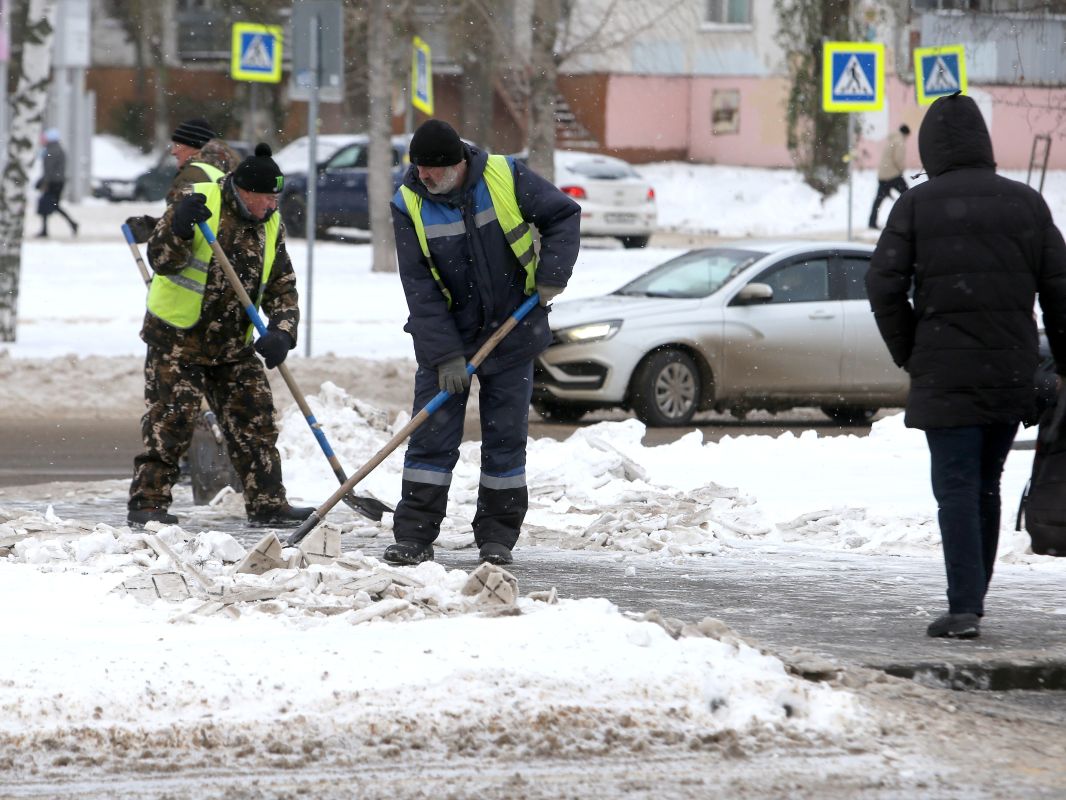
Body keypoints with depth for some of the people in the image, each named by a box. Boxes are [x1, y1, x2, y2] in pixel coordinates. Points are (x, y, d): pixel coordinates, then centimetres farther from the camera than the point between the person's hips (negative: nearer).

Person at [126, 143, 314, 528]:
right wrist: (179, 227, -38)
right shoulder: (199, 201, -12)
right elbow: (161, 260, -17)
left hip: (233, 346, 6)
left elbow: (282, 288, 7)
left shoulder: (271, 225, 5)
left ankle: (267, 504, 13)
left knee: (256, 424, 5)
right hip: (178, 339, -6)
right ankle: (147, 503, -3)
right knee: (170, 424, -9)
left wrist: (281, 332, -11)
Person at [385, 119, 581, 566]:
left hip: (512, 333, 0)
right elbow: (419, 287, -12)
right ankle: (413, 537, -1)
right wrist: (445, 356, -17)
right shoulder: (410, 205, -11)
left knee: (506, 438, 4)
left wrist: (551, 275, -12)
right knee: (431, 437, -4)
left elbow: (563, 216, 2)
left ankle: (497, 537, 12)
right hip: (446, 339, 0)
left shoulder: (507, 178, -11)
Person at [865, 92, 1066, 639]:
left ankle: (965, 608, -13)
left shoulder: (917, 205, -3)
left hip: (946, 374, -4)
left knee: (957, 488, -4)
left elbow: (883, 284, -9)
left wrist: (908, 353, 3)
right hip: (1013, 375, 4)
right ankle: (972, 600, 21)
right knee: (986, 487, 15)